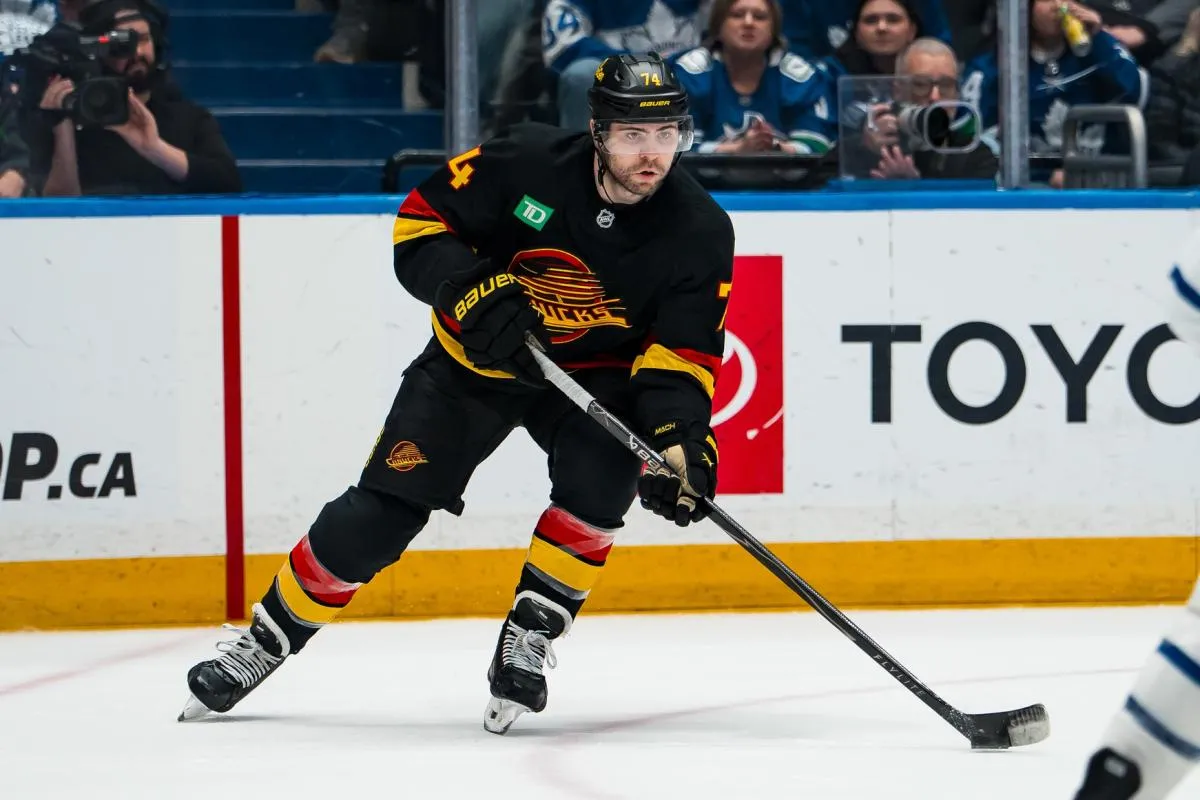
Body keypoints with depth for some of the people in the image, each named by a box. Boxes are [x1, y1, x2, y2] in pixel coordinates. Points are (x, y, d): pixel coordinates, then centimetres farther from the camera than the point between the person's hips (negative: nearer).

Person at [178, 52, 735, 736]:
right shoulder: (527, 162, -23)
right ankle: (268, 639, 13)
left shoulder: (700, 230, -19)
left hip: (597, 371, 1)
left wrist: (679, 436, -34)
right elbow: (421, 222, -14)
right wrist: (472, 292, -30)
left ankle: (528, 641, -11)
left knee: (600, 477, -29)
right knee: (379, 514, -6)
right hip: (478, 358, -1)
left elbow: (684, 353, -17)